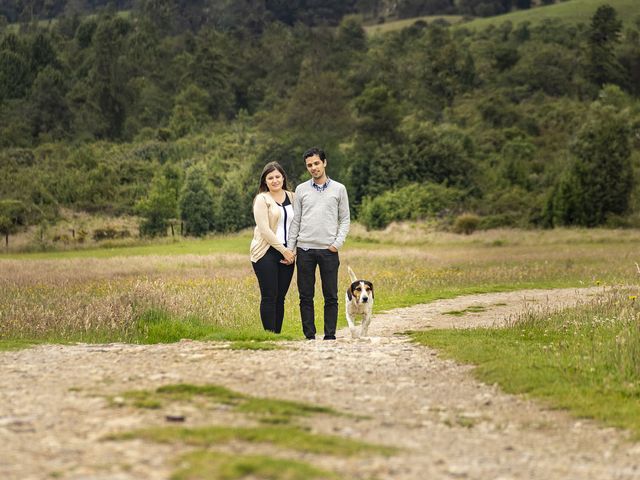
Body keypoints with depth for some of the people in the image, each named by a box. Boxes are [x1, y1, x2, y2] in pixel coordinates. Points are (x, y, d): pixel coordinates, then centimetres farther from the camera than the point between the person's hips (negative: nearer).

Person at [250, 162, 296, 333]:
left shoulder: (292, 197, 13)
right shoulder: (262, 199, -2)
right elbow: (264, 229, -10)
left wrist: (293, 251, 1)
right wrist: (284, 250, -12)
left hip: (287, 254, 4)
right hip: (267, 253, -4)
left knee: (280, 297, 5)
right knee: (269, 297, -7)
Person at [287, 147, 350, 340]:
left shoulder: (339, 189, 6)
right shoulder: (301, 190, 8)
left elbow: (345, 220, 6)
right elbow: (295, 221, 9)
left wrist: (337, 243, -6)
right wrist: (290, 248, 3)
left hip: (329, 250, -1)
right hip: (305, 250, 1)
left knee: (331, 296, 1)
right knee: (306, 297, 3)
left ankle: (330, 335, 7)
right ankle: (309, 336, 9)